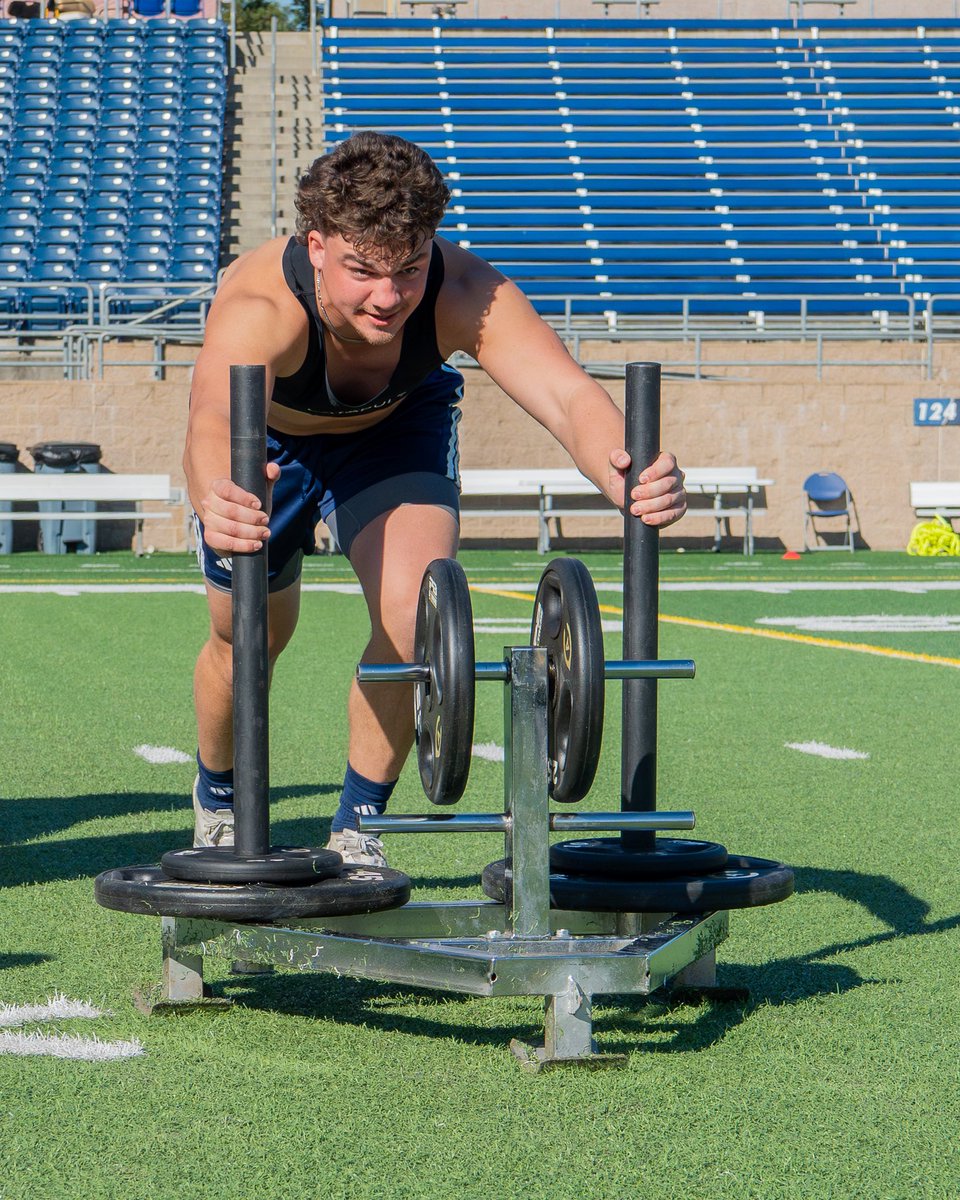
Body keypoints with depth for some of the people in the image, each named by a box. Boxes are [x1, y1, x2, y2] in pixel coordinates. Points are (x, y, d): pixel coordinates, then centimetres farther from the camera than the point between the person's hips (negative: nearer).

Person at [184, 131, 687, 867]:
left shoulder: (466, 295, -40)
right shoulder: (259, 308, -45)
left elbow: (569, 395, -54)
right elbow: (215, 420, -64)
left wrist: (627, 477, -76)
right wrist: (215, 500, -88)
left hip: (396, 428, 1)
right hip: (272, 443, -1)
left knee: (413, 621, -19)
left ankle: (357, 831, 5)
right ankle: (218, 806, 44)